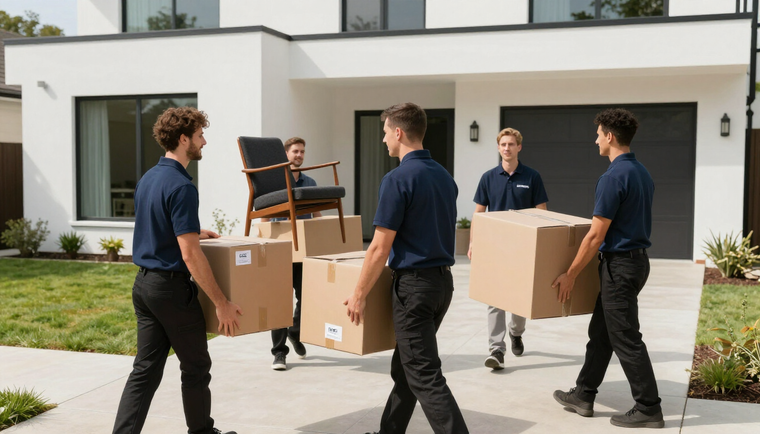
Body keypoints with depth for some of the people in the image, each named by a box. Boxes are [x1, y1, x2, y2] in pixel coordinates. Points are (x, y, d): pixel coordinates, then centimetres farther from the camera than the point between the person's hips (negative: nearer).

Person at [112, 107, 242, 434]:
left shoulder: (147, 178, 9)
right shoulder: (181, 186, -19)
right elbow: (190, 254, -23)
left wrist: (193, 232, 32)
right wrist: (221, 303, -19)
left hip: (143, 284, 8)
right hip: (172, 287, -8)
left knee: (146, 369, 9)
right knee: (196, 368, 10)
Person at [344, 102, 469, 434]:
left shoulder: (398, 178, -16)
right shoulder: (444, 176, 10)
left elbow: (380, 248, -17)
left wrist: (359, 294, -8)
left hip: (414, 284, -9)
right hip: (443, 280, 9)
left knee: (424, 375, -4)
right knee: (405, 365, 20)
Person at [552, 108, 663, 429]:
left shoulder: (613, 177, -20)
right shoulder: (642, 173, 10)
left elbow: (596, 236, -19)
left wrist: (570, 275, -11)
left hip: (619, 265, -10)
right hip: (636, 259, 10)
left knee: (626, 340, -1)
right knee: (600, 333, 16)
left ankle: (648, 408, 8)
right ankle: (583, 395, 24)